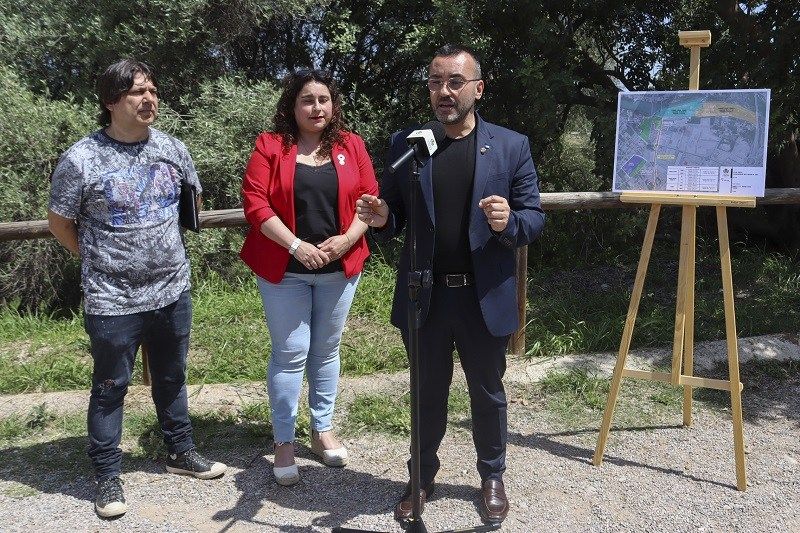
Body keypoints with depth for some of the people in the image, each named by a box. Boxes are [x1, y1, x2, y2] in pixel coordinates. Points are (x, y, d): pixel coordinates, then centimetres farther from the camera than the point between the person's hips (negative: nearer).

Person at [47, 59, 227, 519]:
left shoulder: (173, 149, 1)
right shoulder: (81, 159, -12)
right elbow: (59, 222, -1)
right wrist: (101, 259, 5)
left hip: (173, 292, 4)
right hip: (112, 301, -4)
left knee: (172, 378, 19)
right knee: (110, 389, 10)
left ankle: (181, 452, 37)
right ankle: (108, 476, 27)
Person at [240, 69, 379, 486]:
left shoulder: (351, 145, 6)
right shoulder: (270, 146, -2)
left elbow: (369, 198, 2)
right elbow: (255, 202, -10)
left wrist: (347, 239, -13)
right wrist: (296, 246, -17)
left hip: (339, 267, 3)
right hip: (285, 269, -2)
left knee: (327, 350, 14)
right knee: (290, 354, 2)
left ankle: (323, 430, 29)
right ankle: (283, 443, 15)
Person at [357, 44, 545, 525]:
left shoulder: (511, 146, -2)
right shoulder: (405, 143, 1)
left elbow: (535, 218, -2)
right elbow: (395, 218, 6)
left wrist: (508, 223, -24)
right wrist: (381, 219, -17)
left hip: (485, 296, -1)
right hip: (424, 295, 1)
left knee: (488, 392, 16)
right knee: (428, 393, 17)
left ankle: (493, 477, 40)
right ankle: (423, 476, 39)